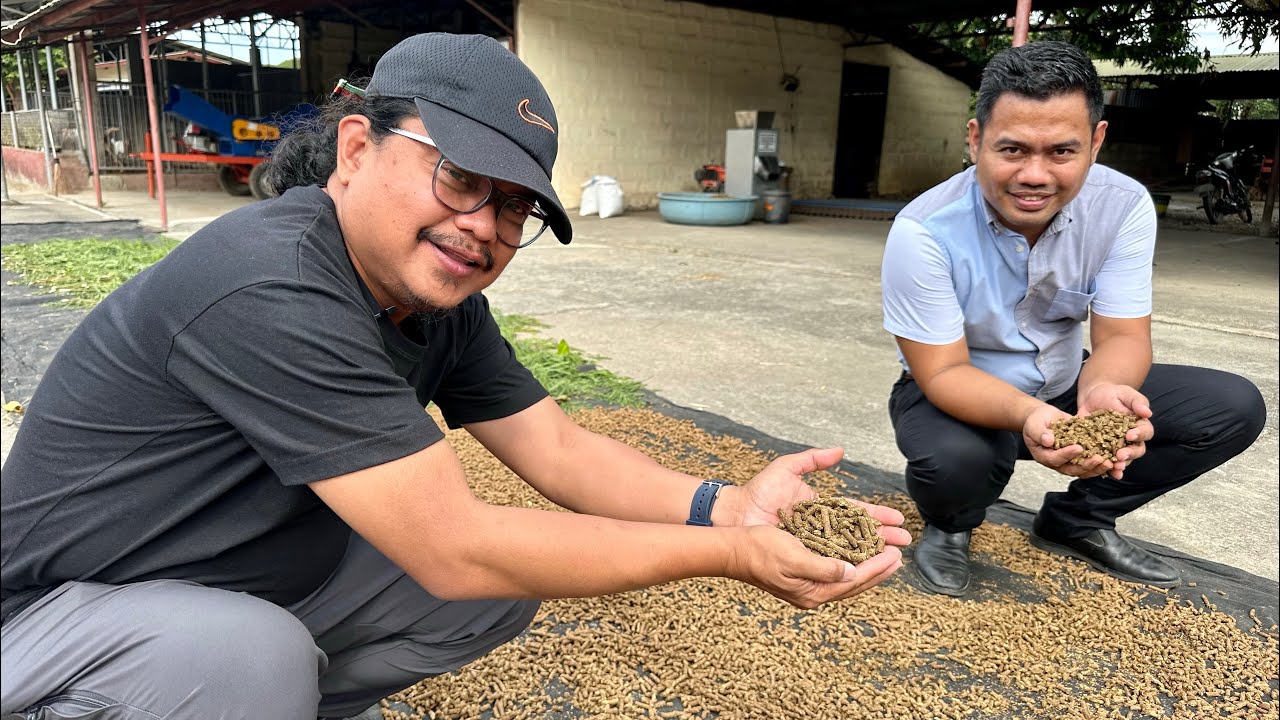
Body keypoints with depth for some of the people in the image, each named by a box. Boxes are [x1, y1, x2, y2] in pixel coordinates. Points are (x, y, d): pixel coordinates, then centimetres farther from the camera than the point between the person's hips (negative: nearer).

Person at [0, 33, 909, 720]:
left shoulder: (444, 303, -7)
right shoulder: (272, 292, -34)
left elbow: (559, 449, -7)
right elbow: (457, 550, -34)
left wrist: (723, 507, -23)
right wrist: (728, 555, -30)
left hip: (269, 573, 8)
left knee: (510, 580, -2)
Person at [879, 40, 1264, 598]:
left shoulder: (1125, 206, -16)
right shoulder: (925, 232, -28)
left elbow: (1121, 337, -14)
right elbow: (943, 371, -25)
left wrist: (1100, 391, -40)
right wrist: (1027, 417, -46)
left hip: (1063, 384, 5)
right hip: (958, 391, -4)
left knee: (1234, 407, -10)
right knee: (953, 461, -38)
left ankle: (1075, 522, 9)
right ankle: (949, 527, 2)